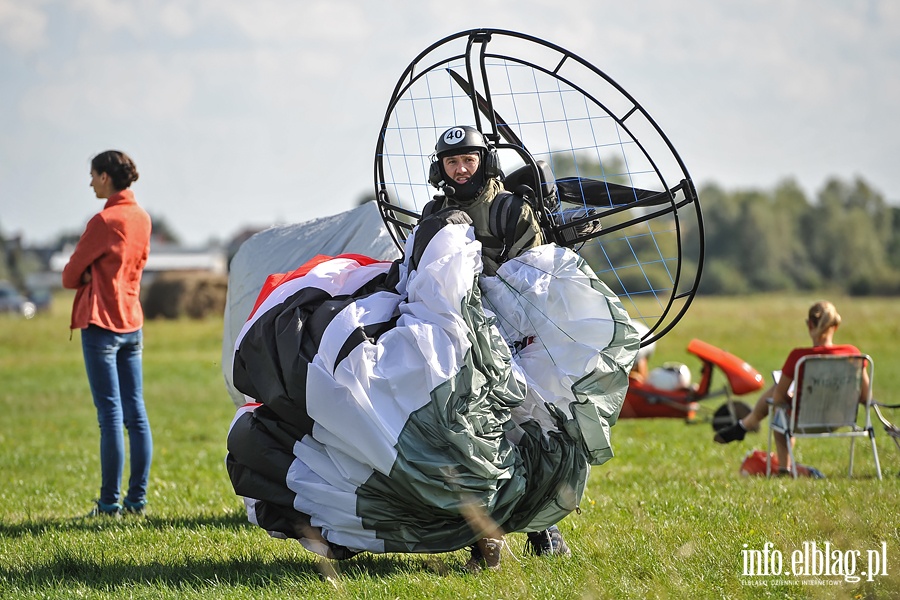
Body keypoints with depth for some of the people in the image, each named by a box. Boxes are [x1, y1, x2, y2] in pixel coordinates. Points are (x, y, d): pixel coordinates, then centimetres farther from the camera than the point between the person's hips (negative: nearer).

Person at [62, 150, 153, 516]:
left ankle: (109, 502, -5)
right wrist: (95, 277, 4)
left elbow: (71, 276, -9)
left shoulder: (105, 221, -14)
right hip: (132, 322, 8)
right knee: (136, 413, 7)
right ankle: (137, 498, 9)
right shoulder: (142, 218, 9)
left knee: (110, 414, -7)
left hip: (101, 324, -8)